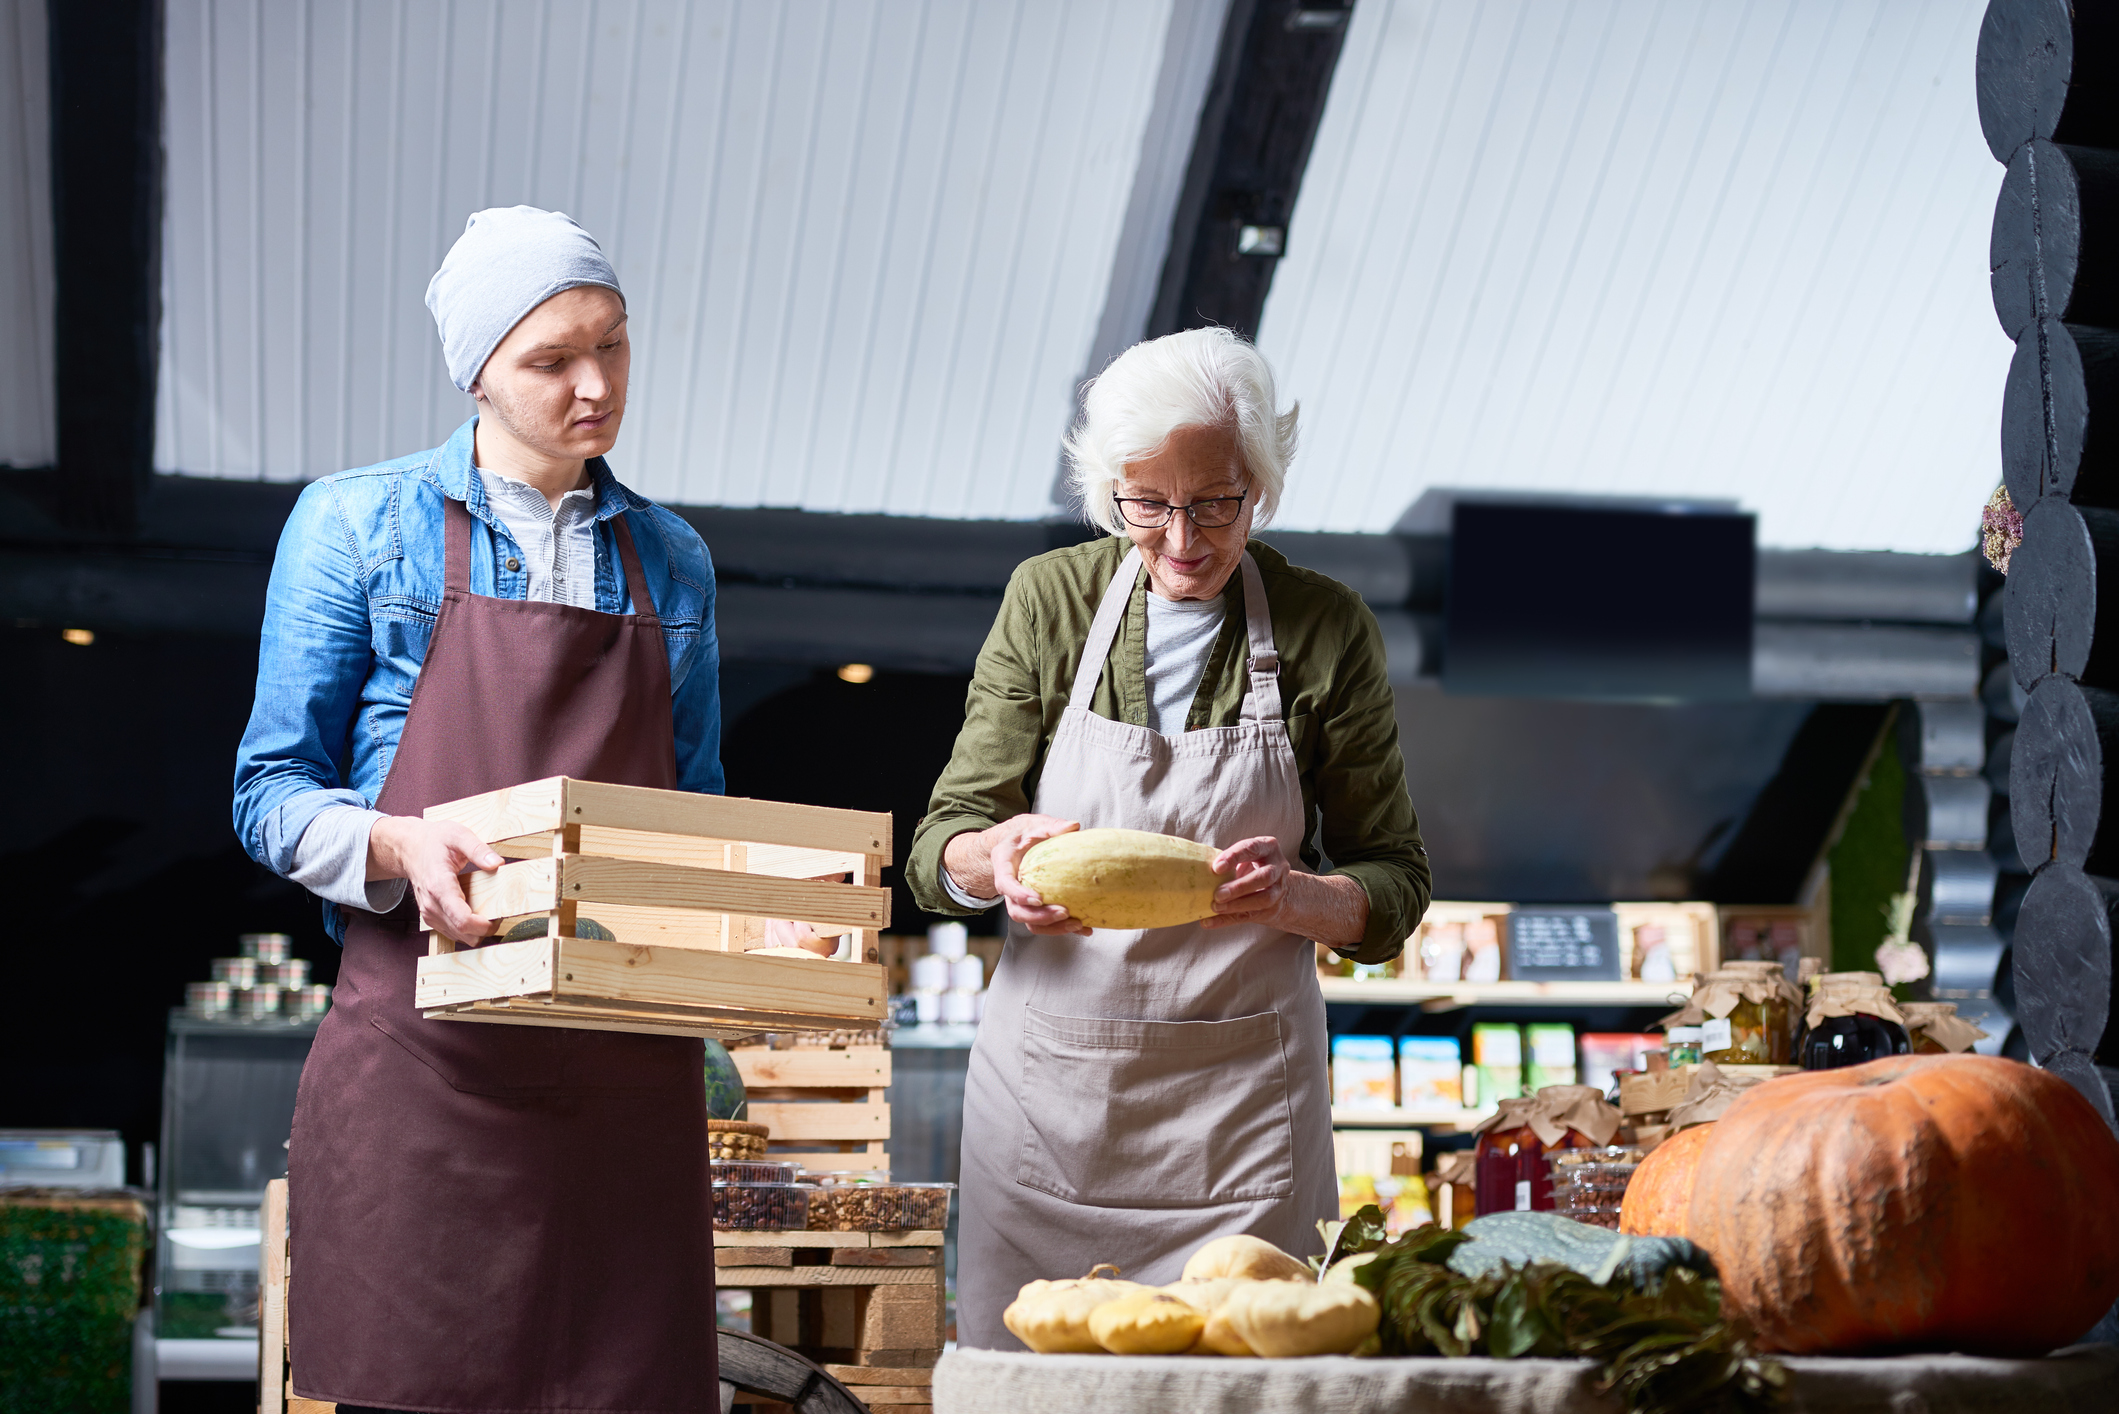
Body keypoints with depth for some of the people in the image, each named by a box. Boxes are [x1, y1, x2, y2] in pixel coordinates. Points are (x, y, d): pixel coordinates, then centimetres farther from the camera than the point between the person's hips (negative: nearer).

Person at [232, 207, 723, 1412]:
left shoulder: (670, 561, 17)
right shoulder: (359, 524, 6)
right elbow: (273, 792, 4)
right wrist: (399, 846, -17)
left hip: (627, 1072, 3)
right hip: (425, 1052, -3)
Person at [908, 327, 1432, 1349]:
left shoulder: (1325, 630, -1)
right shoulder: (1050, 599, 2)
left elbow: (1395, 883, 3)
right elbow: (938, 852, 2)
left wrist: (1295, 895, -19)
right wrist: (1002, 853, -21)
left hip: (1242, 1103, -1)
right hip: (1051, 1078, 1)